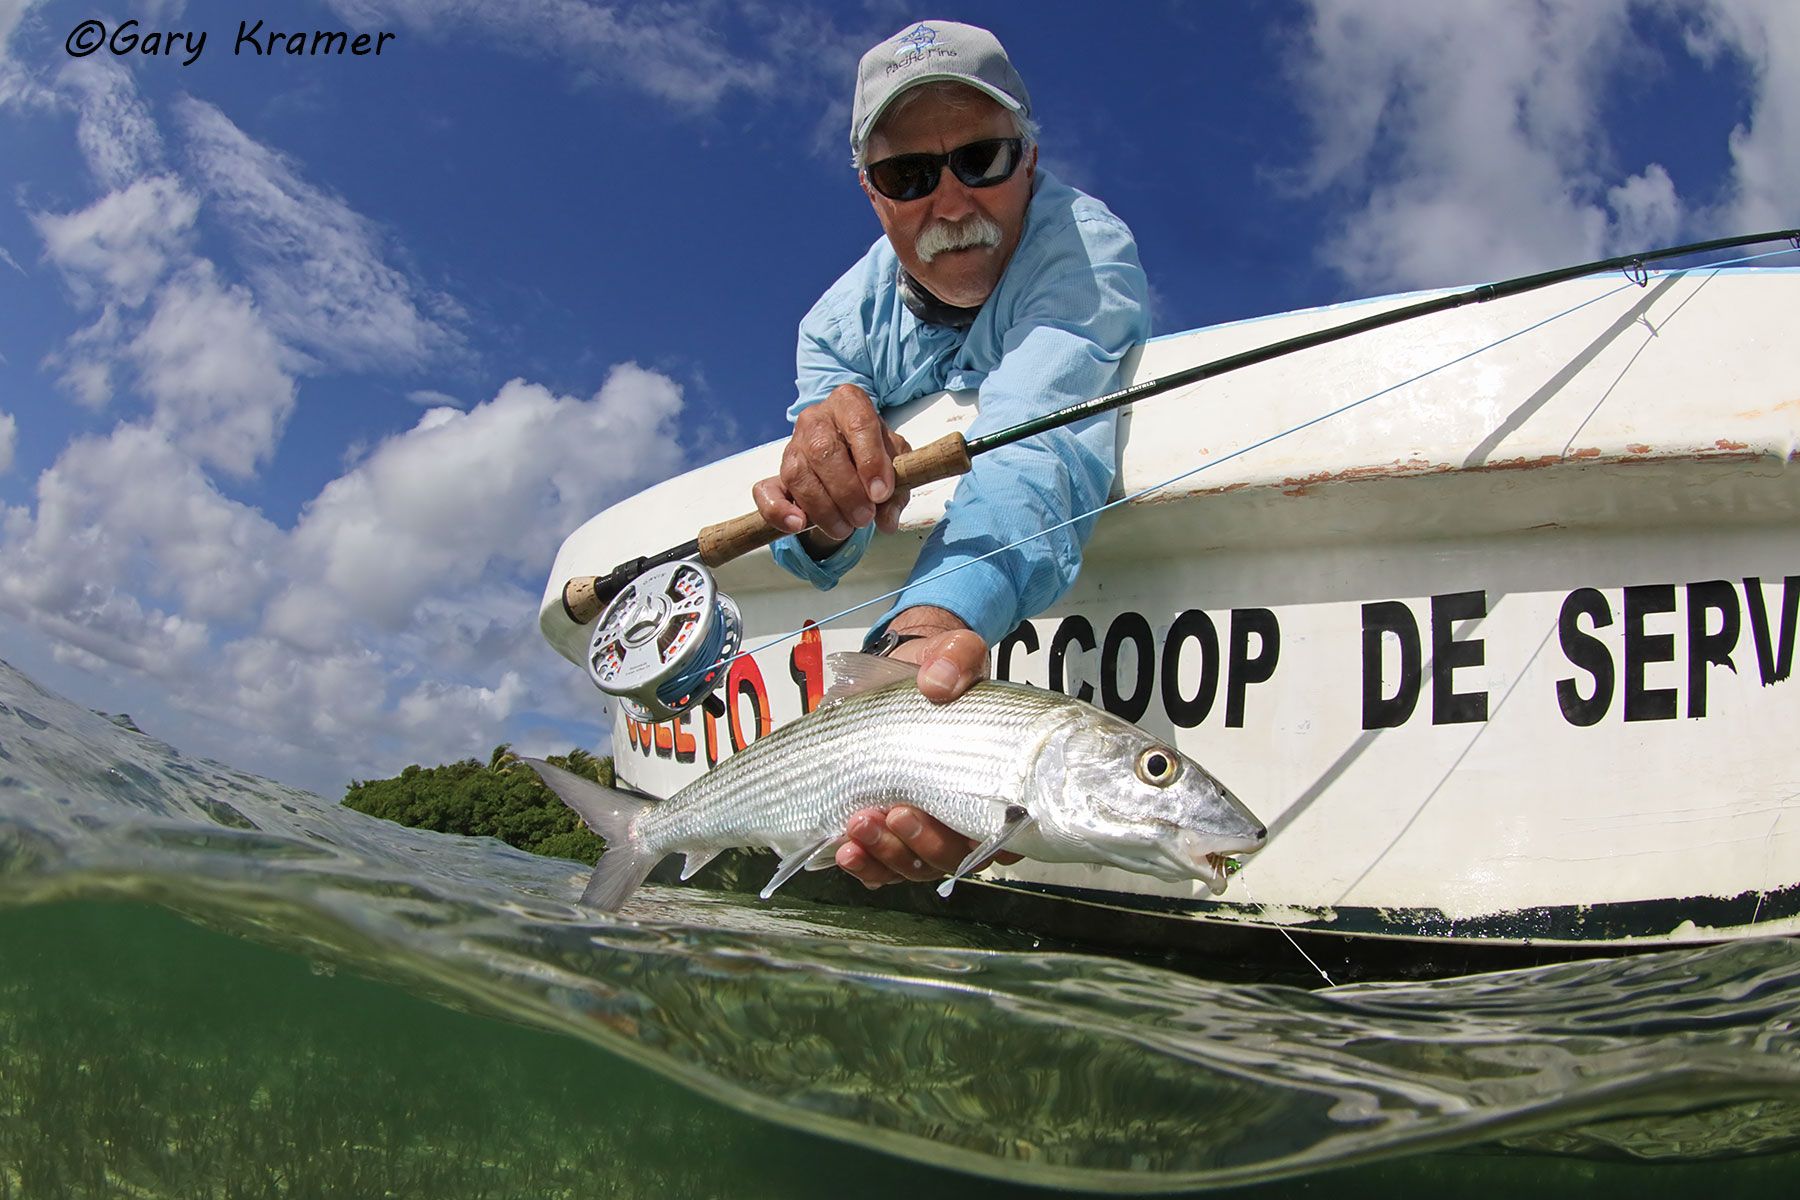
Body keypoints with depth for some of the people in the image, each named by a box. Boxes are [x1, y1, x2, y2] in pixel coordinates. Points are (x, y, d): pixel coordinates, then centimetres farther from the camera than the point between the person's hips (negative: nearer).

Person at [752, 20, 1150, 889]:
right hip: (907, 599, 3)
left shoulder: (1083, 248, -27)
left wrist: (925, 624, -68)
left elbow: (1032, 458, -47)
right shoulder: (842, 321, -11)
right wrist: (827, 526, -48)